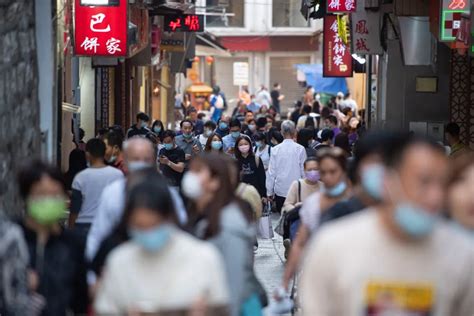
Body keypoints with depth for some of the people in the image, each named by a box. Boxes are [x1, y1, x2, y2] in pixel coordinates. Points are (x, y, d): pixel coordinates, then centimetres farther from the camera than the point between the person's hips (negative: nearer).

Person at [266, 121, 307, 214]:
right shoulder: (300, 149, -6)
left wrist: (269, 192, 10)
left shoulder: (275, 150, -3)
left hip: (280, 191, 1)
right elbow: (304, 171, 0)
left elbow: (271, 172, 2)